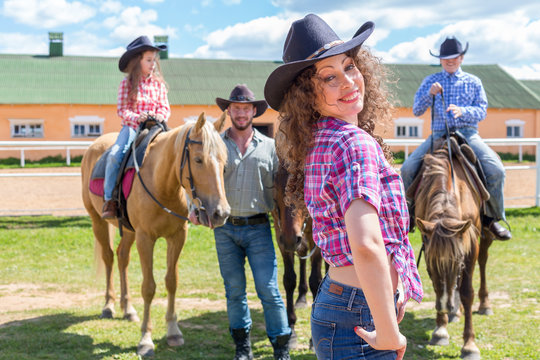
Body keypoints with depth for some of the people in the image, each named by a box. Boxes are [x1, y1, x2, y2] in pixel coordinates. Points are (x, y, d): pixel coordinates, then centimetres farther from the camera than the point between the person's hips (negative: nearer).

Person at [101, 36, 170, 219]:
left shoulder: (159, 84, 12)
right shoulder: (127, 83, 4)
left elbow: (165, 107, 11)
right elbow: (122, 110, 0)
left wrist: (161, 116, -12)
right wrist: (137, 118, -19)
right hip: (131, 128, -2)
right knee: (115, 155, -28)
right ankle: (109, 199, -18)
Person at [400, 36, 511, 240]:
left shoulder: (473, 82, 13)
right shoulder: (431, 81, 13)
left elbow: (481, 111, 5)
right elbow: (416, 111, 7)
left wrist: (462, 111, -17)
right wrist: (430, 94, -12)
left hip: (467, 133, 0)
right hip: (438, 134, 1)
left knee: (496, 170, -23)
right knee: (408, 169, -18)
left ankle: (493, 217, -4)